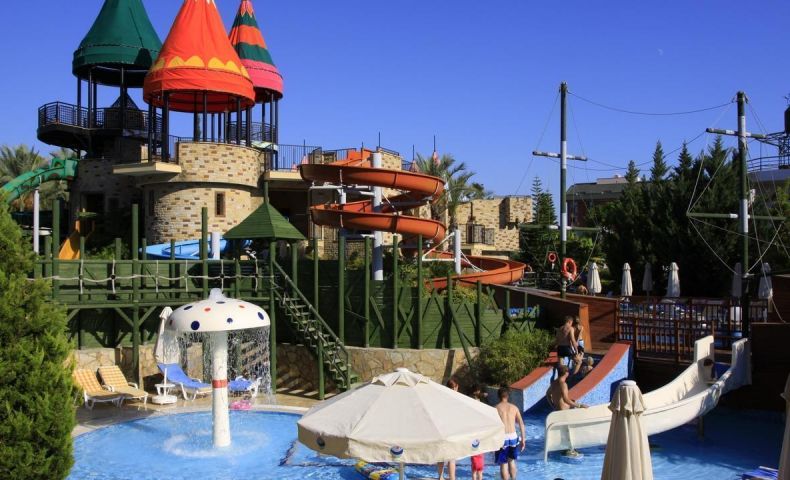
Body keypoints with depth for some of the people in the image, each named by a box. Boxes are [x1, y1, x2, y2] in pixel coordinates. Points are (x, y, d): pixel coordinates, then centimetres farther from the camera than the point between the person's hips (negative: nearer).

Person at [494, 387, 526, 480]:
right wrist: (523, 439, 7)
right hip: (513, 437, 4)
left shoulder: (496, 408, -3)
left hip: (502, 438, -4)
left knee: (503, 464, 5)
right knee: (511, 460, 24)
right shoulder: (514, 407, 5)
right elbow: (521, 424, 2)